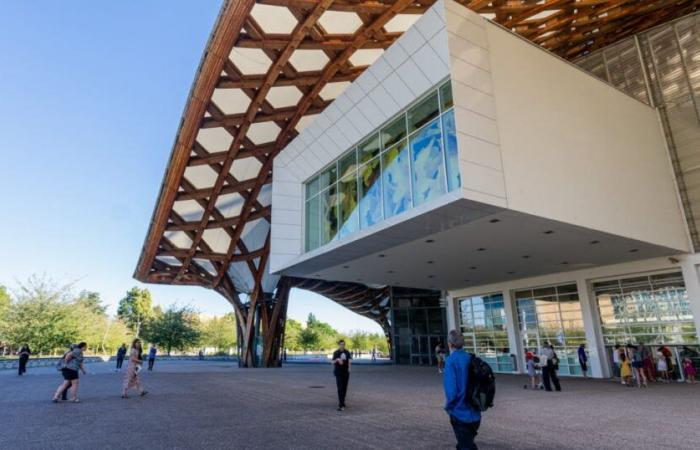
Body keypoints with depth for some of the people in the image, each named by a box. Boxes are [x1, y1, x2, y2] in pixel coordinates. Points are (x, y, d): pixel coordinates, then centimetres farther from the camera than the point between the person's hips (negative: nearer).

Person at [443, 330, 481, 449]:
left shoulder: (451, 360, -19)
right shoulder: (470, 358, -1)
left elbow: (451, 390, -24)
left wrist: (448, 406, -6)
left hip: (460, 413, -6)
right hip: (474, 413, 7)